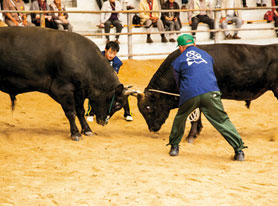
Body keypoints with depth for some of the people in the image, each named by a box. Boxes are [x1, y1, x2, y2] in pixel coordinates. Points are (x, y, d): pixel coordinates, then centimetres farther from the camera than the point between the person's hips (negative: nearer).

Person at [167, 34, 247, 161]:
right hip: (210, 93, 1)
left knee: (180, 118, 23)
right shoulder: (206, 55, 24)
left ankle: (174, 147, 28)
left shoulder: (178, 61, 15)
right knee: (222, 121, 3)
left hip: (189, 95, -1)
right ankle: (239, 149, -4)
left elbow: (179, 83, 24)